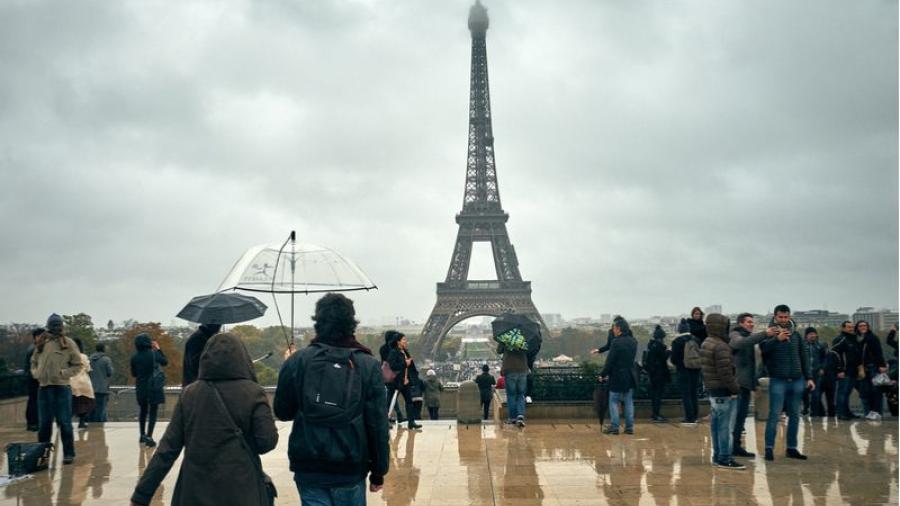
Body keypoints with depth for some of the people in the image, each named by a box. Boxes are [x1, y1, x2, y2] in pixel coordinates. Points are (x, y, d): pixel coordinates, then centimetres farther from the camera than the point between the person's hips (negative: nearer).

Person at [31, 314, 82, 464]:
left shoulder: (68, 344, -1)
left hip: (61, 387, -4)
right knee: (43, 423, 12)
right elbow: (34, 362, 21)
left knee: (64, 422, -2)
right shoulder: (41, 343, 9)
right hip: (43, 387, 4)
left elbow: (77, 365, 1)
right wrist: (36, 373, 3)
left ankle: (69, 453, 5)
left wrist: (62, 373, -12)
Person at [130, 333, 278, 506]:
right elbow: (268, 441, -10)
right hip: (241, 491, -2)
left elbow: (168, 448, -2)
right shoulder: (253, 392, -8)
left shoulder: (190, 393, -1)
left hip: (196, 492, 2)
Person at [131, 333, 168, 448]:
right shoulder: (154, 353, -12)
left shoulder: (134, 357, -4)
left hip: (141, 387, 3)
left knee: (143, 411, 20)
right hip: (154, 387, -3)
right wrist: (158, 349, 11)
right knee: (153, 412, 1)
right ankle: (149, 437, -8)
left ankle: (143, 435, 30)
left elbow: (134, 374, 6)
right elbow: (165, 362, 5)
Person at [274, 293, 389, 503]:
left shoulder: (297, 362, -5)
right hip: (351, 470, 0)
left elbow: (282, 412, 5)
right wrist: (378, 472, 3)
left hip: (308, 469, 1)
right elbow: (378, 425, -6)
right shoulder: (368, 365, -6)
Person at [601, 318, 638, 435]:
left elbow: (610, 360, -15)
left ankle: (614, 427, 1)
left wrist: (603, 374, -7)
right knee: (629, 401, 11)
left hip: (617, 377, -6)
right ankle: (629, 427, 12)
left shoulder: (616, 342, -17)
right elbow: (632, 357, 13)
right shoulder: (633, 341, 4)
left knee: (614, 401, 3)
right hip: (630, 376, 6)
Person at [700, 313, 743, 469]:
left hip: (712, 390, 10)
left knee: (716, 424, 15)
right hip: (724, 392, -10)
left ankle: (717, 456, 22)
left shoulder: (705, 344, 12)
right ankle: (725, 459, -1)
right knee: (726, 426, -5)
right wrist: (735, 388, -13)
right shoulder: (721, 347, -20)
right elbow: (725, 373, -22)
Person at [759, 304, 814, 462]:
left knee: (795, 416, 9)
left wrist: (809, 377, 10)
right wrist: (777, 339, -35)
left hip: (797, 381, 5)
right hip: (778, 381, -5)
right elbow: (763, 348, -22)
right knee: (774, 415, -6)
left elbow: (804, 357, 16)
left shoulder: (796, 334, 12)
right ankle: (769, 448, 0)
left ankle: (791, 448, 17)